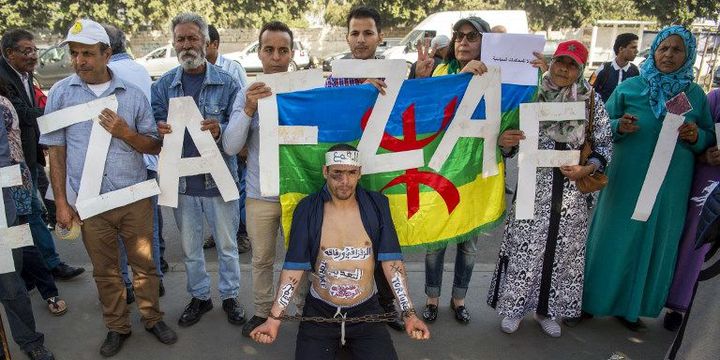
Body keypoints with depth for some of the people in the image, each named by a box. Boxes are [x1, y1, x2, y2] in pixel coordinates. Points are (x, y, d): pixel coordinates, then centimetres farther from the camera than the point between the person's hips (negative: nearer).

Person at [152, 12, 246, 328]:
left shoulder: (226, 83, -4)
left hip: (219, 179, -2)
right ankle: (199, 296, 37)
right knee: (189, 247, 17)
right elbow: (152, 128, 3)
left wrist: (219, 131, -27)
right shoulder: (163, 86, 3)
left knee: (227, 244, 13)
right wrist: (160, 130, -20)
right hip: (181, 181, 2)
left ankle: (230, 295, 34)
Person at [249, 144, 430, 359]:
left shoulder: (377, 206, -6)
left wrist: (409, 313, -14)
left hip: (366, 310, 1)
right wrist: (274, 319, -13)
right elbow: (294, 267, -7)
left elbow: (391, 261, -7)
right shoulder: (307, 210, -7)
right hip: (319, 311, 0)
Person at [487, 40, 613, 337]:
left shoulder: (592, 101, 1)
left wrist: (586, 169, -12)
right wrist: (504, 140, -22)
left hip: (573, 189, 2)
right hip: (534, 184, -2)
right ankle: (515, 306, 22)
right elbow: (512, 141, 1)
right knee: (525, 245, 2)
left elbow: (604, 145, 5)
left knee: (564, 247, 11)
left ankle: (547, 309, 30)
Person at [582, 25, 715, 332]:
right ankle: (591, 301, 21)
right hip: (626, 182, -2)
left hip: (669, 187, 3)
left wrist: (696, 136, -11)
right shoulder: (630, 87, 0)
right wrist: (618, 127, -18)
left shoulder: (696, 95, 6)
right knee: (612, 239, 5)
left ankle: (629, 306, 29)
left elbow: (710, 138, 11)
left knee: (653, 244, 11)